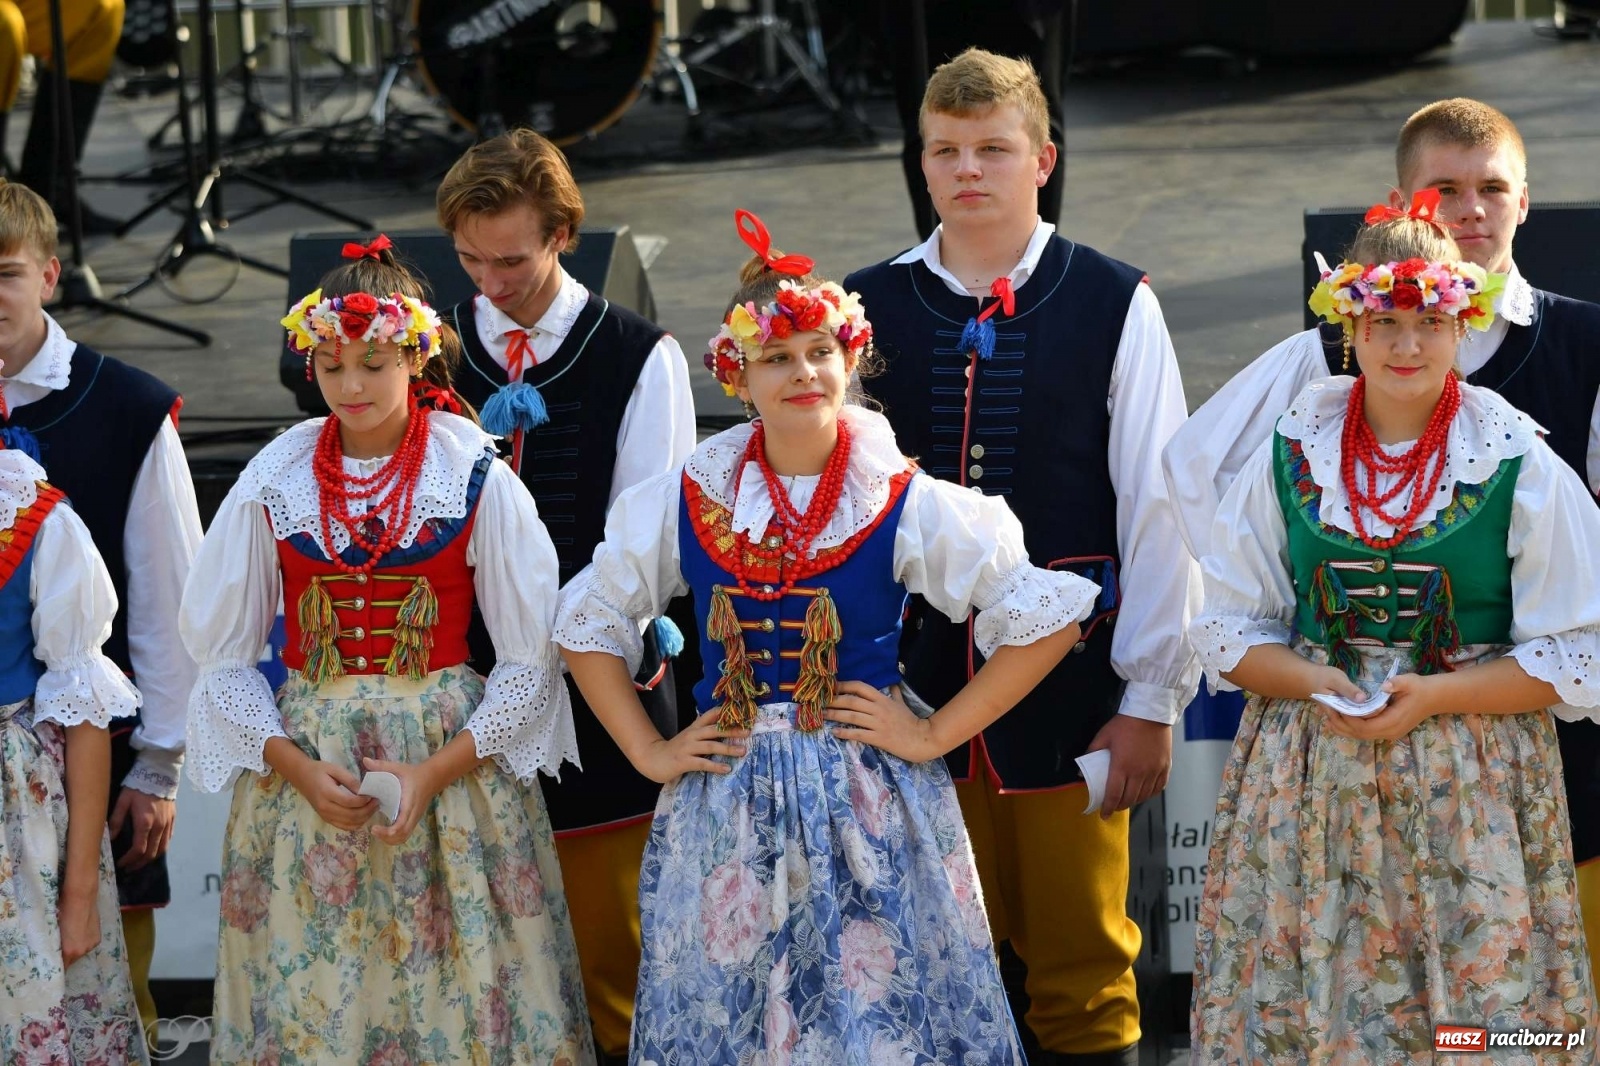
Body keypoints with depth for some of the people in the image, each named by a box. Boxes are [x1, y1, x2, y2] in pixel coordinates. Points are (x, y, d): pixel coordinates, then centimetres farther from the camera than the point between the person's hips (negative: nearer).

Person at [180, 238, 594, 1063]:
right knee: (307, 999, 4)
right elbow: (222, 656, 4)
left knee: (459, 994, 1)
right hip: (305, 766, 2)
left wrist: (437, 772, -12)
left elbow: (530, 662, -2)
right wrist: (299, 769, -9)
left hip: (452, 762, -1)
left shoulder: (476, 480, -4)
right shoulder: (275, 483, 0)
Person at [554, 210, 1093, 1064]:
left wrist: (935, 736, -8)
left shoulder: (904, 504, -6)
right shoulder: (689, 500, 2)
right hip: (725, 809, 2)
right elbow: (588, 622, 13)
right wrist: (650, 753, 4)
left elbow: (1045, 618, -5)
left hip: (867, 806, -2)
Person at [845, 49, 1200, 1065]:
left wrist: (1152, 699, -4)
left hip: (1070, 683, -2)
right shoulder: (869, 306, 4)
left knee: (1084, 965, 6)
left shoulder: (1114, 305, -2)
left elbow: (1158, 510, -2)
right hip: (914, 681, 2)